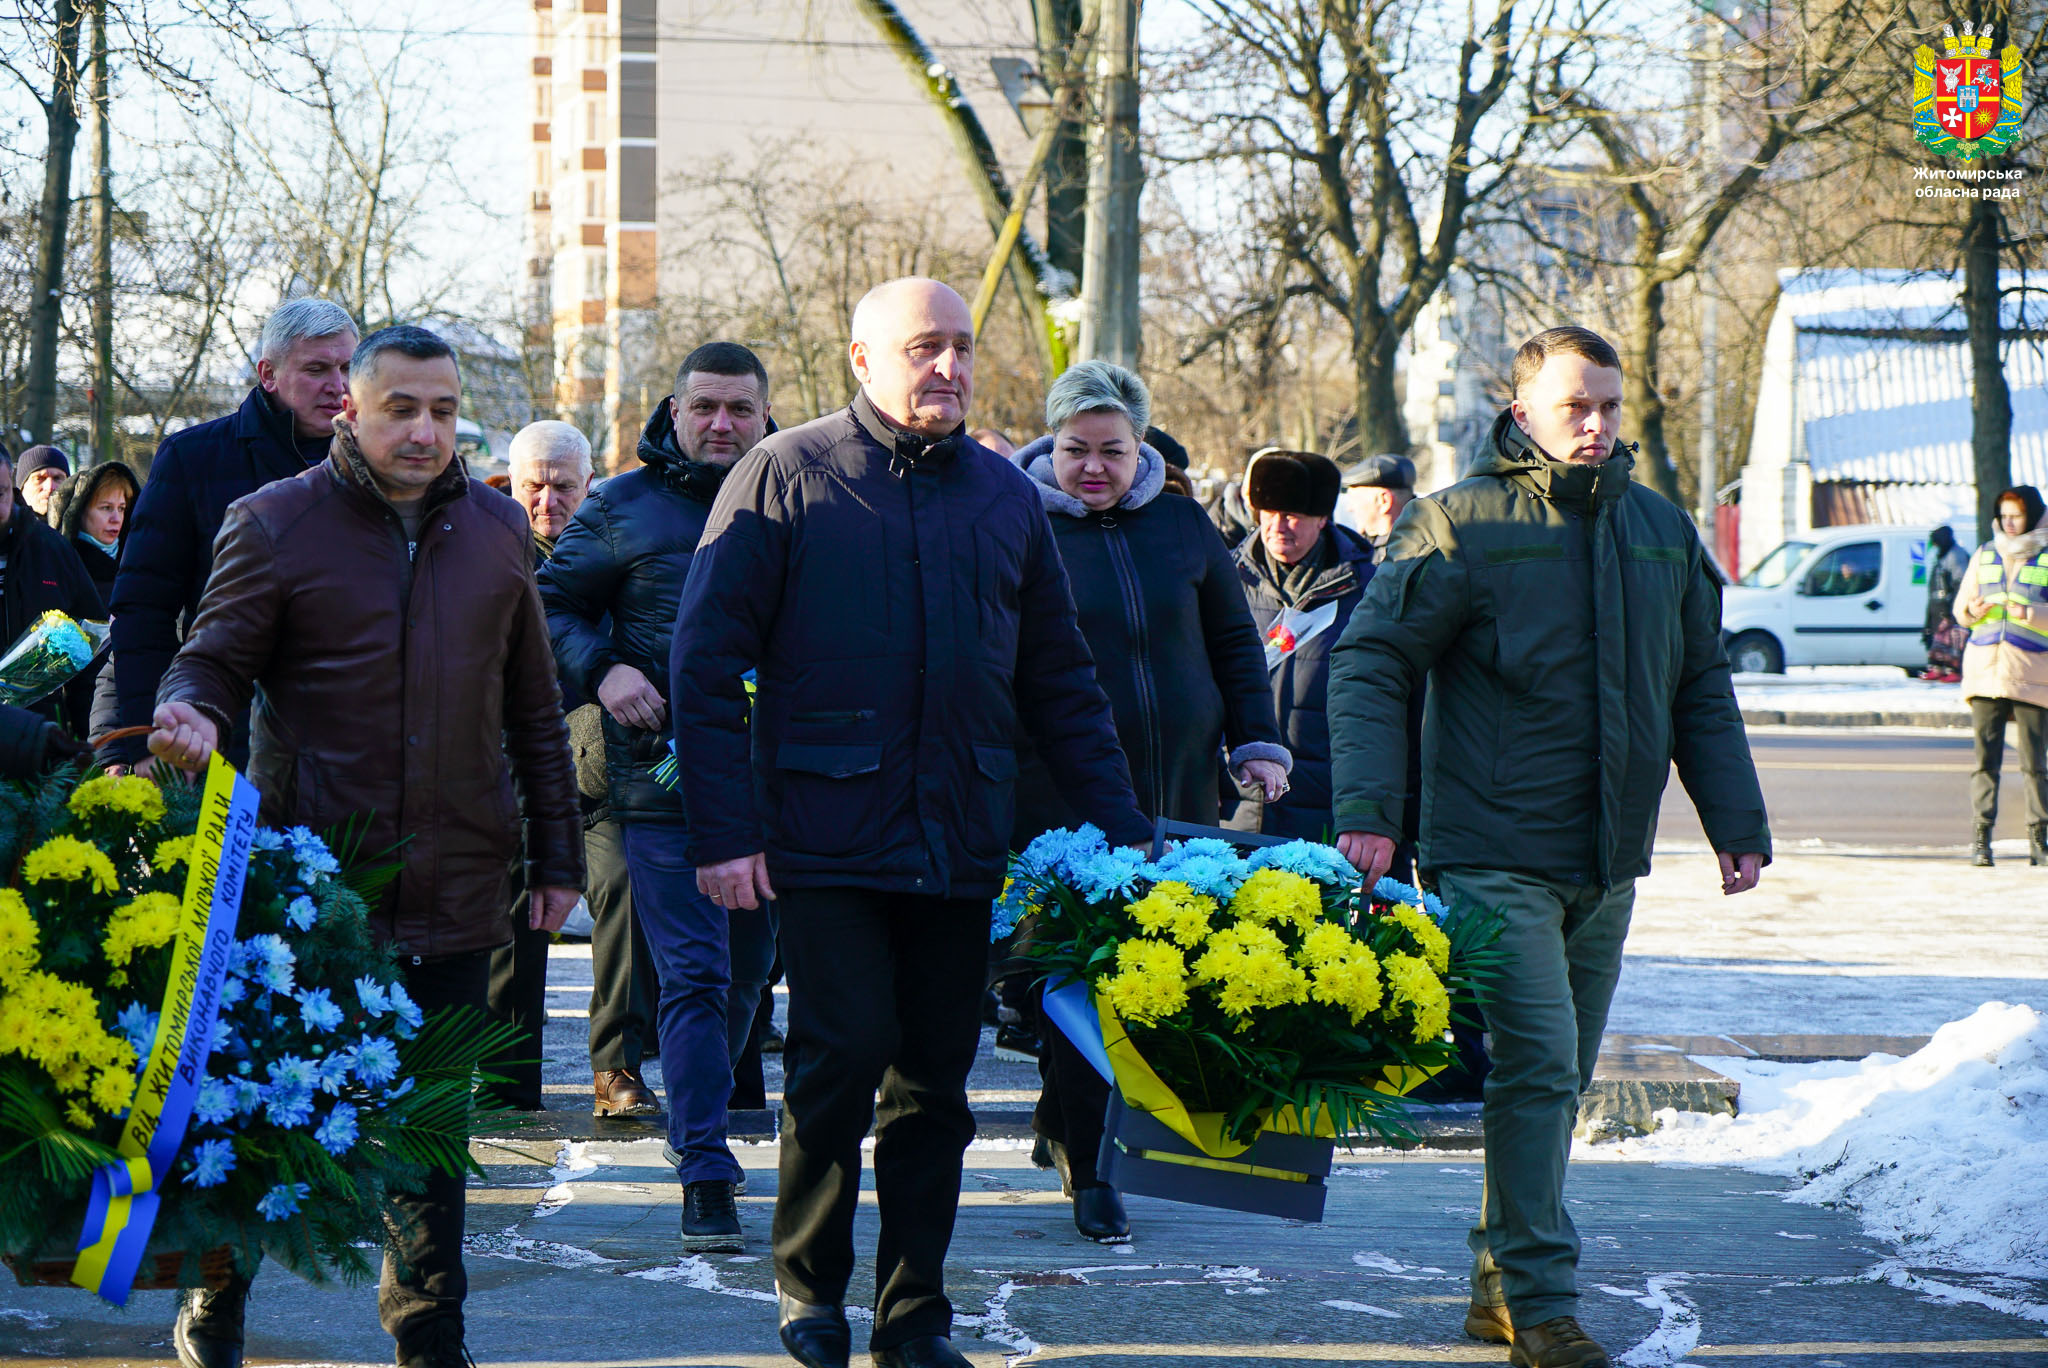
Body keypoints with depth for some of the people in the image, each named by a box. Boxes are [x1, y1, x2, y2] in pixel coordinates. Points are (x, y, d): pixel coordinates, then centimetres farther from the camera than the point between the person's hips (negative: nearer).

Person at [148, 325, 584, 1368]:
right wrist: (189, 711, -25)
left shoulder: (495, 529, 10)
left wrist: (557, 854, 13)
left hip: (455, 881, 3)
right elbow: (216, 656, -1)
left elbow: (534, 707, 15)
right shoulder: (275, 523, -2)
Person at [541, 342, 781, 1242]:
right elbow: (552, 605, 8)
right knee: (694, 974, -10)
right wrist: (601, 669, -11)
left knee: (746, 969, 14)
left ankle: (700, 1124, 33)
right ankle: (706, 1176, -11)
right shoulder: (623, 509, 4)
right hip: (664, 773, -3)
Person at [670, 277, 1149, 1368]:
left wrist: (1121, 828, 11)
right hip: (829, 834, -4)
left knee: (936, 1078, 5)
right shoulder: (787, 476, 0)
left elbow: (1058, 679, 18)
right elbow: (707, 660, -3)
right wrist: (723, 828, -10)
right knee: (844, 1051, -12)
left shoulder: (1003, 493, 13)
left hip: (961, 846, 4)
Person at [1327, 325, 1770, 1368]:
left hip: (1608, 864, 6)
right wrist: (1367, 810, -18)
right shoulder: (1460, 526, -6)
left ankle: (1501, 1282, 22)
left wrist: (1738, 825, 14)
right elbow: (1370, 665, -7)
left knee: (1557, 1078, 11)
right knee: (1536, 1066, -13)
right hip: (1495, 855, -6)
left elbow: (1702, 694, 19)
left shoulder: (1661, 532, 12)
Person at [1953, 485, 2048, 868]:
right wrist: (1972, 612, -3)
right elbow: (1960, 607, 19)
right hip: (1986, 667, 3)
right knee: (1985, 757, -3)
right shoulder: (1985, 555, 15)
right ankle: (1981, 838, -4)